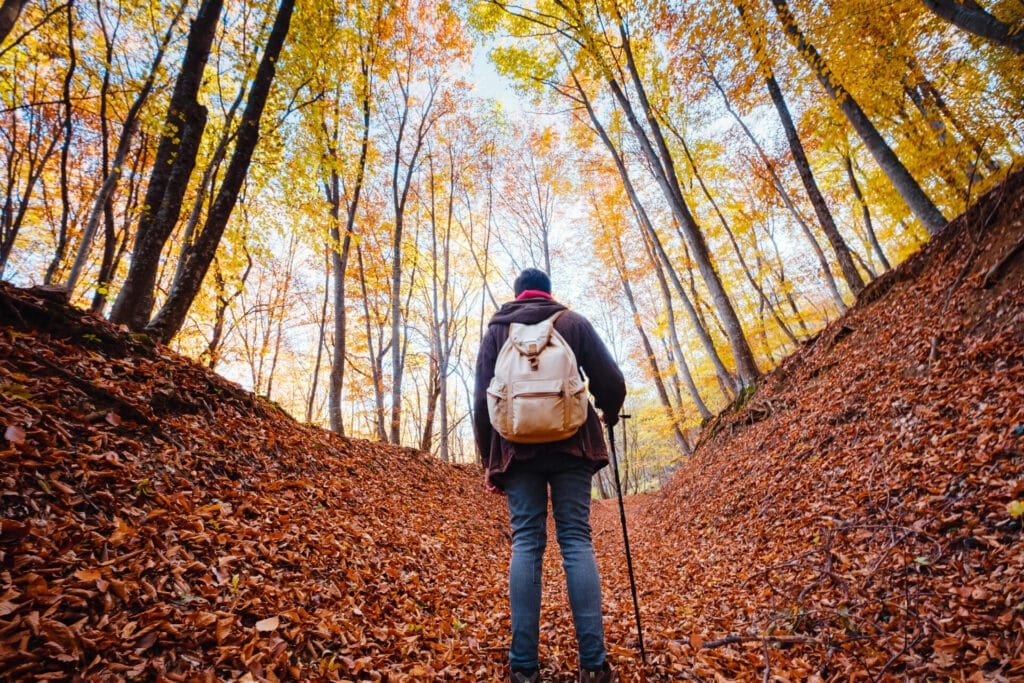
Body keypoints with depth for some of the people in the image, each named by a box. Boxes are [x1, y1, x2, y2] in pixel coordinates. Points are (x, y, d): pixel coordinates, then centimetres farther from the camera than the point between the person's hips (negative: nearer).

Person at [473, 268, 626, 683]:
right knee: (576, 539, 1)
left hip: (516, 446, 1)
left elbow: (481, 399, 5)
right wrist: (609, 414, 24)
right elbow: (611, 381, 3)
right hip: (569, 442, 0)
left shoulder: (496, 329, 12)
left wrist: (488, 460, 9)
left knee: (526, 543, 2)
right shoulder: (573, 322, 10)